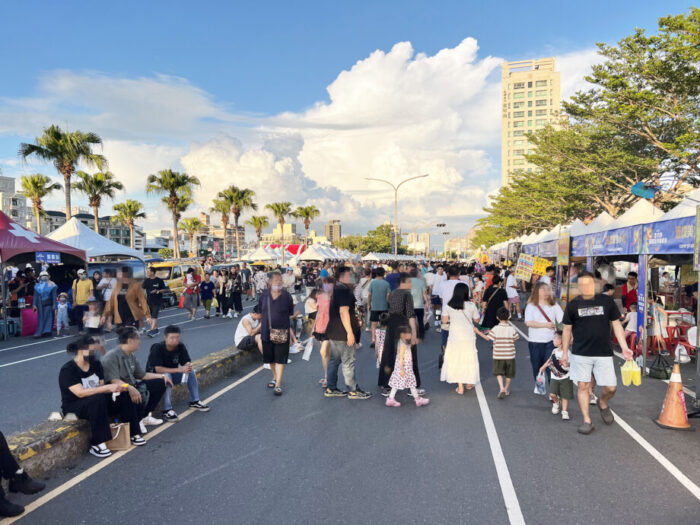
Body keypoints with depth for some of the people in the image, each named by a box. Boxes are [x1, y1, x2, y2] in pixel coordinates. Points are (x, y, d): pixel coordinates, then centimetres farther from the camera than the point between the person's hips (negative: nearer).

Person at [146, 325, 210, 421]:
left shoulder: (181, 346, -10)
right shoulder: (157, 348, -25)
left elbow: (186, 363, -5)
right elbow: (158, 369, -31)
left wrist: (188, 366, -32)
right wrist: (179, 370, -37)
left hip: (172, 373, 5)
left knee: (191, 371, -15)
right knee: (167, 376, -36)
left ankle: (194, 402, -2)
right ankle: (167, 410, -33)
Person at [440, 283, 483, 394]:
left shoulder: (449, 306, -7)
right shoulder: (471, 305, -8)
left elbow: (444, 320, -2)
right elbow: (476, 320, 3)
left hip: (454, 337, 0)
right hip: (469, 336, 0)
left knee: (456, 360, 8)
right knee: (469, 360, 16)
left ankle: (460, 386, 6)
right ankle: (469, 383, 30)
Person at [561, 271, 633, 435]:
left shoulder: (607, 301, 2)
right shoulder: (573, 305, 1)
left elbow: (616, 325, 7)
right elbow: (567, 330, 7)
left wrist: (624, 347, -1)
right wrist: (564, 353, 7)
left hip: (604, 353, 0)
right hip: (580, 354, 0)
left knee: (610, 387, 2)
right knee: (583, 386, 2)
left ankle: (603, 403, 35)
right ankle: (587, 421, 15)